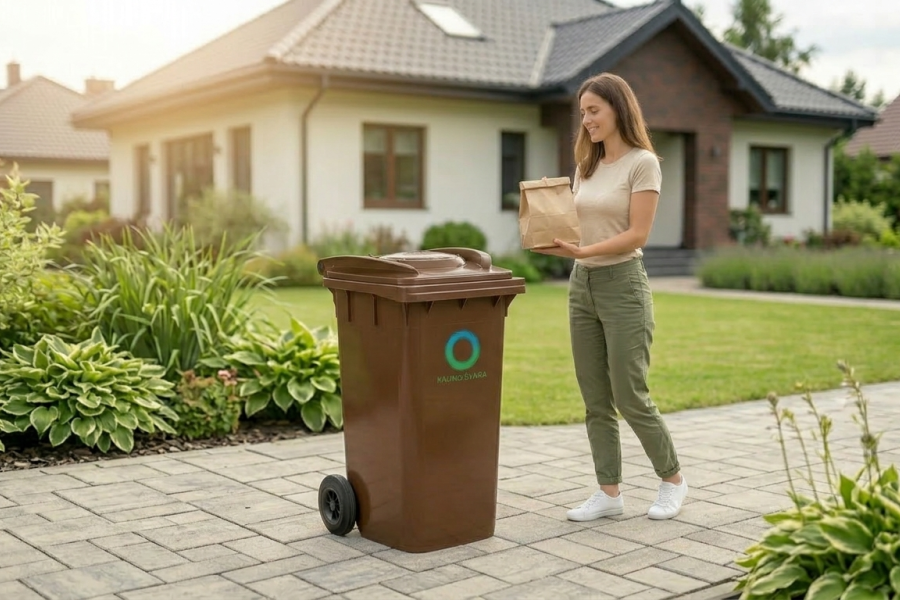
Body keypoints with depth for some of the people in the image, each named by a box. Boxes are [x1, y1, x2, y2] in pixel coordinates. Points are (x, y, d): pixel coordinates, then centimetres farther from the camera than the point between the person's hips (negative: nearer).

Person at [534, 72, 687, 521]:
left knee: (629, 397, -2)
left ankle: (672, 479, 19)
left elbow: (637, 235, -15)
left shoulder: (642, 163, -9)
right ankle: (609, 493, 16)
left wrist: (582, 251, -26)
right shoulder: (587, 165, 12)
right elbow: (576, 226, 13)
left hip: (622, 285, -7)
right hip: (582, 285, 7)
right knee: (595, 400, 7)